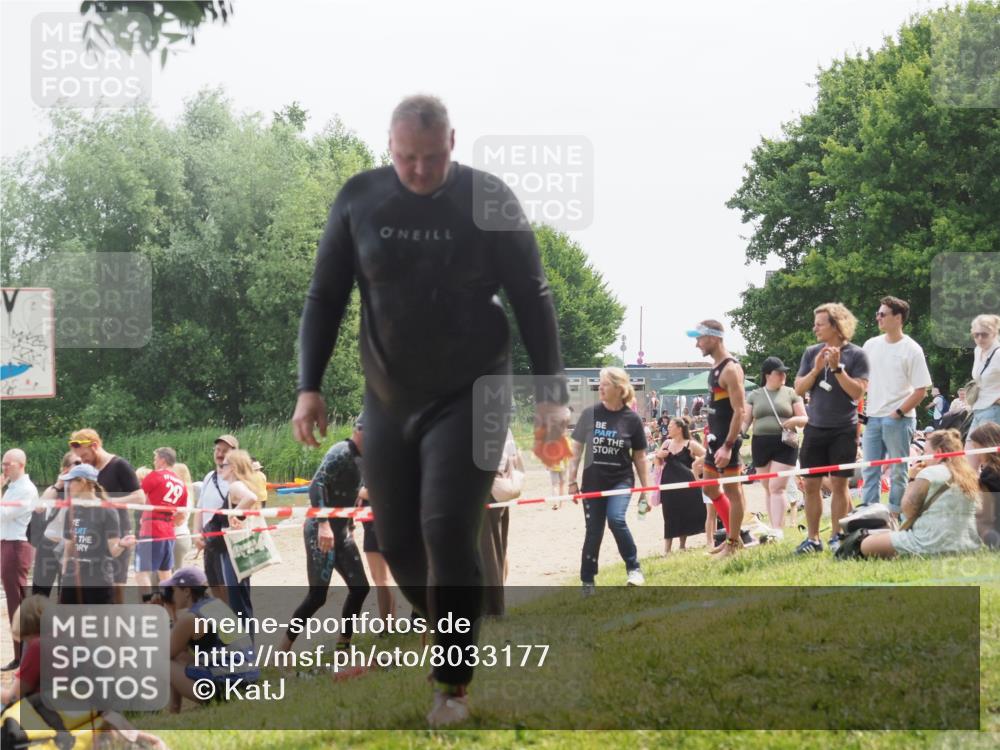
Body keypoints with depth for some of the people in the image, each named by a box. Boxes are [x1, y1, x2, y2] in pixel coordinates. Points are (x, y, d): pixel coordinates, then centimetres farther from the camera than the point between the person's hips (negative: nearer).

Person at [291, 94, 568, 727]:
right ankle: (448, 633, 34)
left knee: (447, 531, -15)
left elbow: (533, 299, -5)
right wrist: (309, 386, -4)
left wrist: (552, 392, -10)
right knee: (398, 541, 7)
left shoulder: (489, 201, -9)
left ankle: (454, 684, -4)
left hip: (470, 396, -4)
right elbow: (326, 297, 4)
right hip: (389, 401, 4)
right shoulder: (360, 200, -2)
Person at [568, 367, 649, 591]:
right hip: (593, 481, 2)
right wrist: (572, 480, 1)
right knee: (594, 531, 5)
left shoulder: (631, 419, -5)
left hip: (621, 480, -2)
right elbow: (577, 448, 4)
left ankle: (633, 567, -6)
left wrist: (645, 490, 2)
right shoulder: (590, 414, -3)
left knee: (616, 519, -24)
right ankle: (587, 582, 19)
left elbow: (640, 456, 2)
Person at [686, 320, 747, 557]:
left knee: (732, 489, -2)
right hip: (715, 438, 10)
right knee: (710, 488, 16)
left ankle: (734, 543, 5)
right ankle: (732, 535, 25)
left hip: (727, 440, -10)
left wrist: (728, 446, -25)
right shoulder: (715, 367, 12)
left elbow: (740, 410, -21)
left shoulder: (730, 369, -17)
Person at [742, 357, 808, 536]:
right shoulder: (754, 396, 10)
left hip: (784, 445, -3)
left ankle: (778, 529, -17)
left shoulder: (791, 393, 6)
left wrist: (795, 420, -15)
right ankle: (772, 527, 13)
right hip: (760, 445, 3)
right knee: (768, 488, 7)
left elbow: (804, 419, 7)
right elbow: (745, 421, 9)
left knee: (777, 487, -13)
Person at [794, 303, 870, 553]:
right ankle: (812, 538, 10)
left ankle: (838, 537, 10)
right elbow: (798, 389, 5)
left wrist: (837, 368, -19)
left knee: (839, 484, 1)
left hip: (843, 429, -4)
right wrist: (816, 370, -11)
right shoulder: (812, 353, 7)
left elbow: (857, 391, -12)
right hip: (814, 428, 4)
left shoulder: (856, 355, -4)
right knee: (811, 484, 3)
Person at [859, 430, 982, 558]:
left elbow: (908, 511, -9)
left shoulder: (929, 473, -10)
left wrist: (911, 480, 4)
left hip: (931, 547, -9)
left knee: (867, 545, -5)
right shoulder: (970, 476, 10)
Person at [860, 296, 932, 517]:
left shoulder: (911, 350, -7)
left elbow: (921, 390, -9)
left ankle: (895, 516, 8)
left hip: (898, 419, -5)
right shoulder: (871, 345, 9)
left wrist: (898, 413, -12)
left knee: (898, 472, 2)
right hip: (872, 418, 5)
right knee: (869, 471, 6)